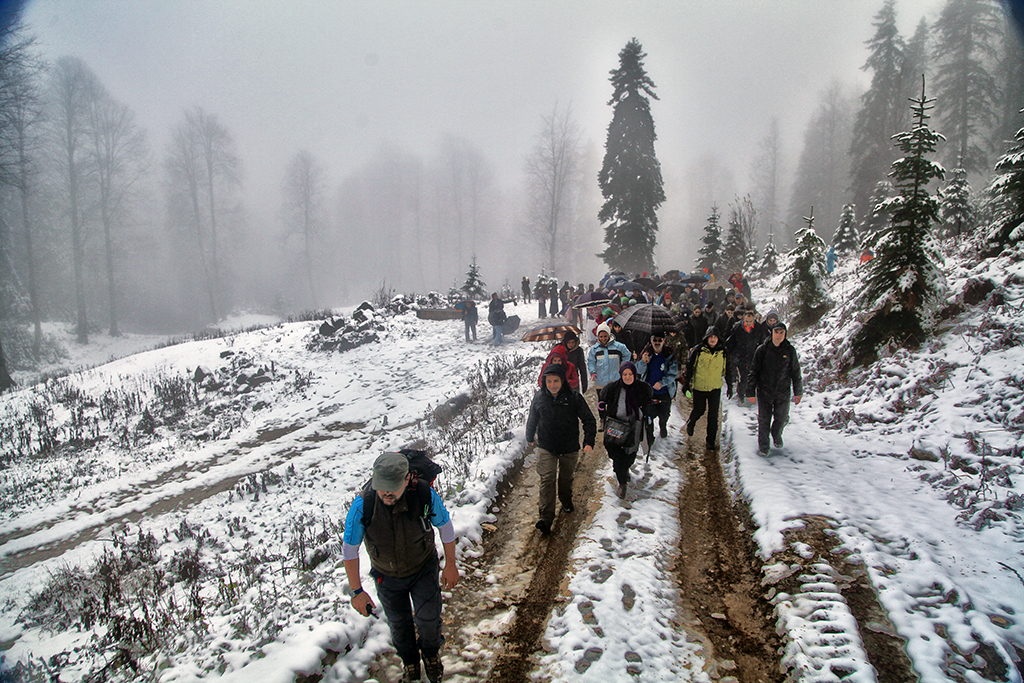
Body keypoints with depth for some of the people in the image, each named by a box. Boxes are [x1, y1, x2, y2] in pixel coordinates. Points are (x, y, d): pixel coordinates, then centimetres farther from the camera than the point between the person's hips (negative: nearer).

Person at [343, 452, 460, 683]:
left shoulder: (425, 495, -32)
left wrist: (450, 565, -1)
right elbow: (349, 550, -16)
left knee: (428, 619, 3)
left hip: (424, 569, -1)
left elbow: (445, 526, -11)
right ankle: (409, 661, 51)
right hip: (387, 577, 1)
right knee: (399, 623, 18)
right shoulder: (363, 505, -33)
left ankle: (431, 652, 40)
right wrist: (357, 591, -10)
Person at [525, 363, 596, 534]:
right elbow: (532, 419, 11)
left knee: (566, 478, 18)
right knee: (547, 480, -10)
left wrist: (589, 441, -17)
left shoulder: (574, 397, -14)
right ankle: (546, 518, -10)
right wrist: (530, 437, 24)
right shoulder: (539, 397, -7)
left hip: (569, 448, 0)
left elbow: (589, 420, -7)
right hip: (546, 447, 0)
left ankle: (566, 501, 46)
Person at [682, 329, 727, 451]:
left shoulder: (723, 352, 1)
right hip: (699, 387, -1)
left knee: (713, 415, -2)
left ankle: (710, 441, 10)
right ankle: (690, 423, 46)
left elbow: (727, 370, 11)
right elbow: (689, 367, -2)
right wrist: (686, 384, -6)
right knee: (699, 411, 11)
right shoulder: (698, 350, -7)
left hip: (715, 387, 1)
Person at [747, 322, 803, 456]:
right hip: (764, 391, -1)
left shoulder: (790, 350, -2)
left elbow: (795, 372, 7)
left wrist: (798, 392, 9)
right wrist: (750, 392, -7)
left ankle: (776, 435, 43)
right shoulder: (762, 349, -7)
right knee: (764, 420, 5)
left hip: (783, 392, 1)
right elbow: (754, 371, -4)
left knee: (781, 418, 12)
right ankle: (763, 446, 21)